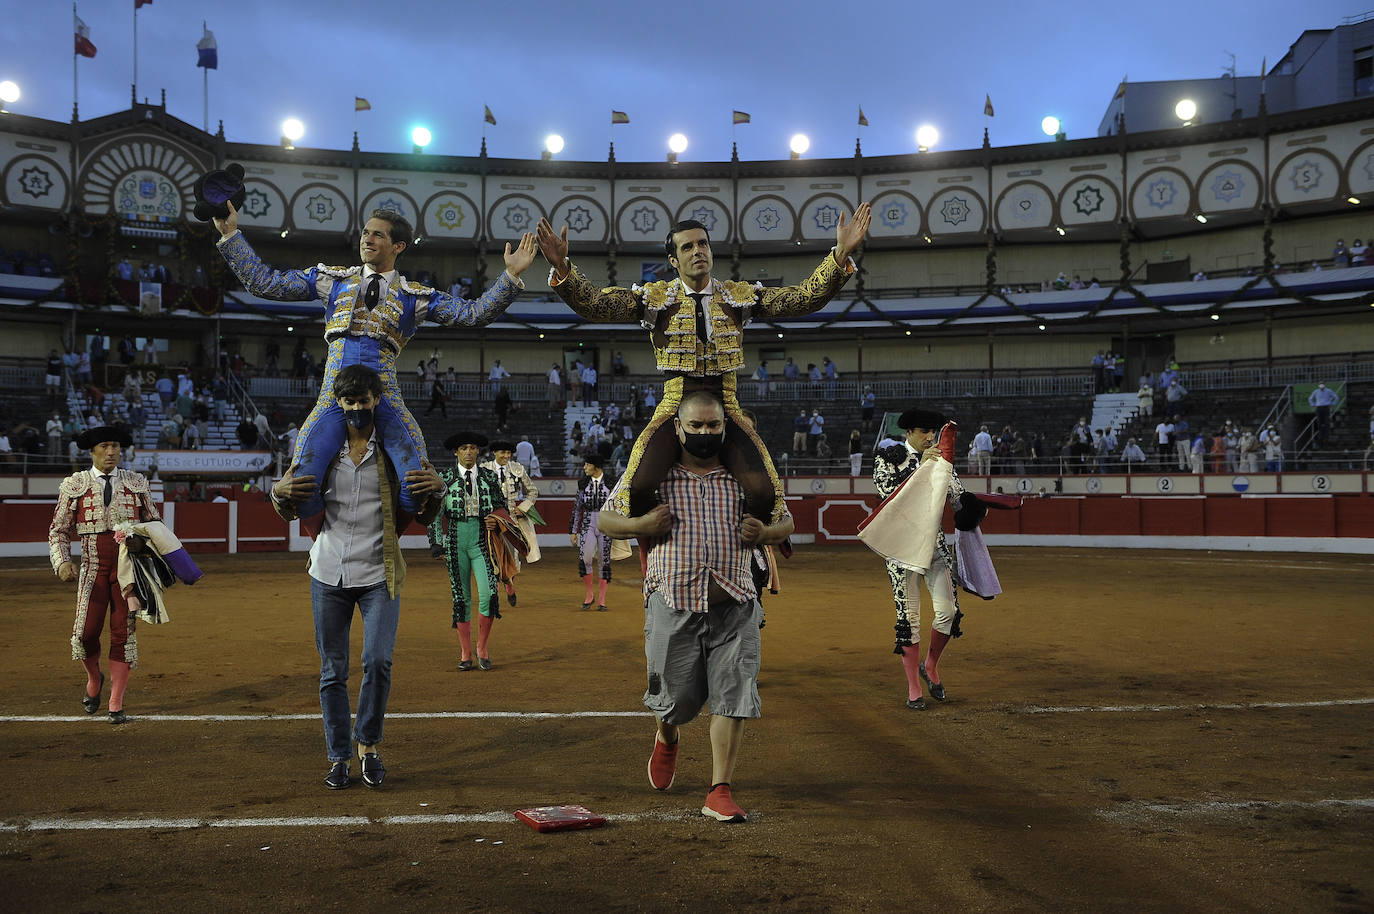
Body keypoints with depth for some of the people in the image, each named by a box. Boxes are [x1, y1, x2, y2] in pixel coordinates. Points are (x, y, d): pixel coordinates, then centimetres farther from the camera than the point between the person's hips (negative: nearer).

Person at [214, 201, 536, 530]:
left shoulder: (414, 296, 14)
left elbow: (473, 313, 6)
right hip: (334, 398, 0)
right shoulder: (333, 279, 17)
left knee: (417, 491, -18)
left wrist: (511, 275, -4)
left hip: (386, 400, 0)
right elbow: (264, 282, 17)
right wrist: (230, 234, 12)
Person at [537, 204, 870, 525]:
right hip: (674, 405, -1)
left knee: (764, 491, -19)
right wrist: (562, 267, -23)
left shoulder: (739, 296, 9)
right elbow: (594, 304, -6)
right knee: (638, 485, -26)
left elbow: (805, 297, 2)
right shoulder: (655, 297, 5)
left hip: (725, 406, 2)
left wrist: (840, 255, -12)